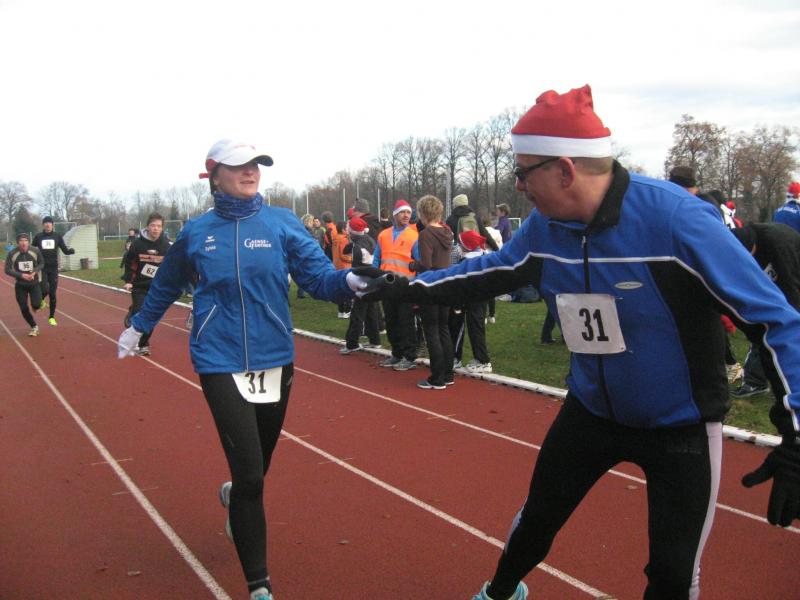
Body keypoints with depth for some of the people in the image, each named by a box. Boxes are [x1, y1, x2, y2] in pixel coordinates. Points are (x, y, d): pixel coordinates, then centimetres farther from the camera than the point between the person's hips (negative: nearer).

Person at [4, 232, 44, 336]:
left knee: (36, 305, -16)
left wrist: (34, 272, -16)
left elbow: (41, 264, 3)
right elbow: (8, 270, -9)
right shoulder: (12, 254, -12)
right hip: (20, 285, 1)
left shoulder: (36, 251, -11)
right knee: (24, 309, 0)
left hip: (34, 283, -1)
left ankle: (37, 304, 24)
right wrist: (21, 275, -23)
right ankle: (34, 327, 22)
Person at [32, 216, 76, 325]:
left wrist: (71, 250, -18)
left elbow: (65, 250, 3)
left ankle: (52, 317, 15)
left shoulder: (57, 236, 5)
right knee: (45, 290, -19)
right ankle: (40, 300, 18)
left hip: (53, 268, 1)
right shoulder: (38, 236, 3)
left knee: (52, 294, 3)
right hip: (42, 268, -1)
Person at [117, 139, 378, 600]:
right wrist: (138, 327, 29)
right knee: (250, 476, -10)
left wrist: (350, 280, -31)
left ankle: (234, 497, 56)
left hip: (275, 360, 2)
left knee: (258, 467, 18)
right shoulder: (196, 232, 0)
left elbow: (318, 276, -10)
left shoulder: (282, 223, -1)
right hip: (221, 364, -2)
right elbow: (167, 285, 17)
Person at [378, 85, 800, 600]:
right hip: (591, 409, 5)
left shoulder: (676, 218, -30)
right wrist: (411, 288, 7)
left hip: (681, 427, -4)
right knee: (538, 517, 19)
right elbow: (491, 272, 11)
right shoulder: (544, 227, -11)